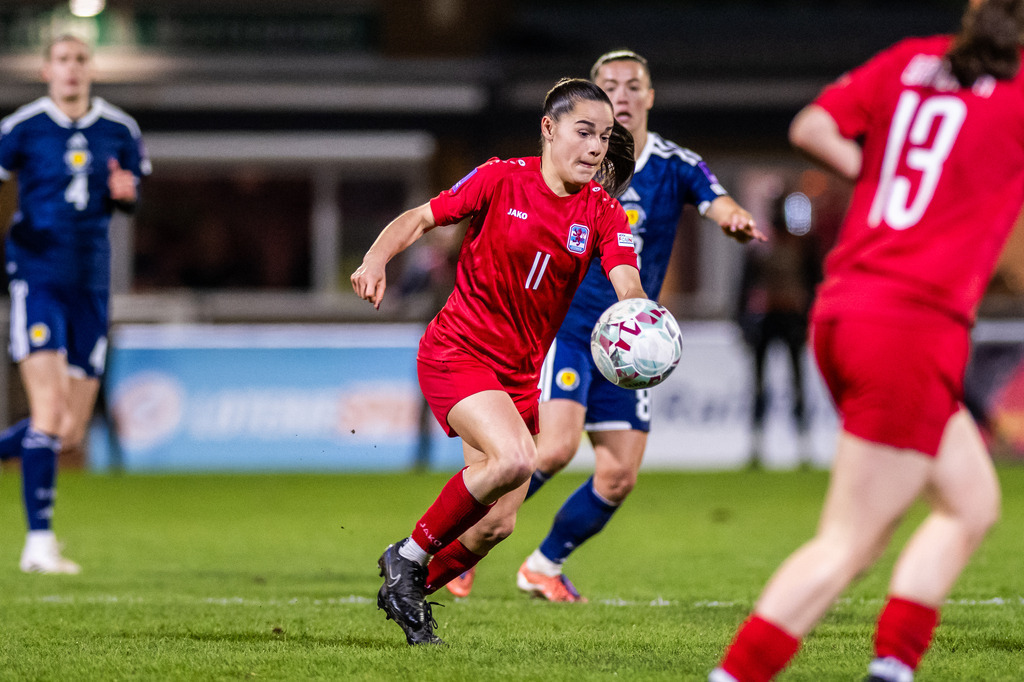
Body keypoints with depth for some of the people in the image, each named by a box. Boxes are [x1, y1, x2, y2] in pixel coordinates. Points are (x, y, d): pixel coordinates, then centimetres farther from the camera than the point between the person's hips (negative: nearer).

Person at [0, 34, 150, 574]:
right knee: (48, 413, -16)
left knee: (71, 431, 3)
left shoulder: (119, 131, 6)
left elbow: (132, 194, 19)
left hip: (90, 286, 5)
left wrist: (124, 190, -5)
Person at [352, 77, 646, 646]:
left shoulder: (603, 214, -1)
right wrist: (376, 259, -21)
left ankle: (407, 592, 28)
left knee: (497, 521, 3)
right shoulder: (502, 180, -8)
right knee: (512, 458, -30)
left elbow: (626, 284, -16)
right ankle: (408, 557, -11)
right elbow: (420, 219, -2)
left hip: (522, 372, 5)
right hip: (456, 349, -5)